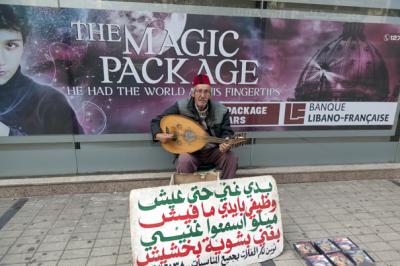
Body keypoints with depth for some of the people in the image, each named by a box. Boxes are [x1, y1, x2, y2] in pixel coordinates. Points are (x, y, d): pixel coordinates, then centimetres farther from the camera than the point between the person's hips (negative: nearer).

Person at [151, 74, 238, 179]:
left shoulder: (221, 110, -7)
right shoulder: (181, 106, -10)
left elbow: (226, 132, -2)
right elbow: (156, 121, -3)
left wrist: (225, 144, -25)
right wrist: (158, 135, -23)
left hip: (214, 151, 2)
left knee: (231, 158, -23)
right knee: (184, 161, -33)